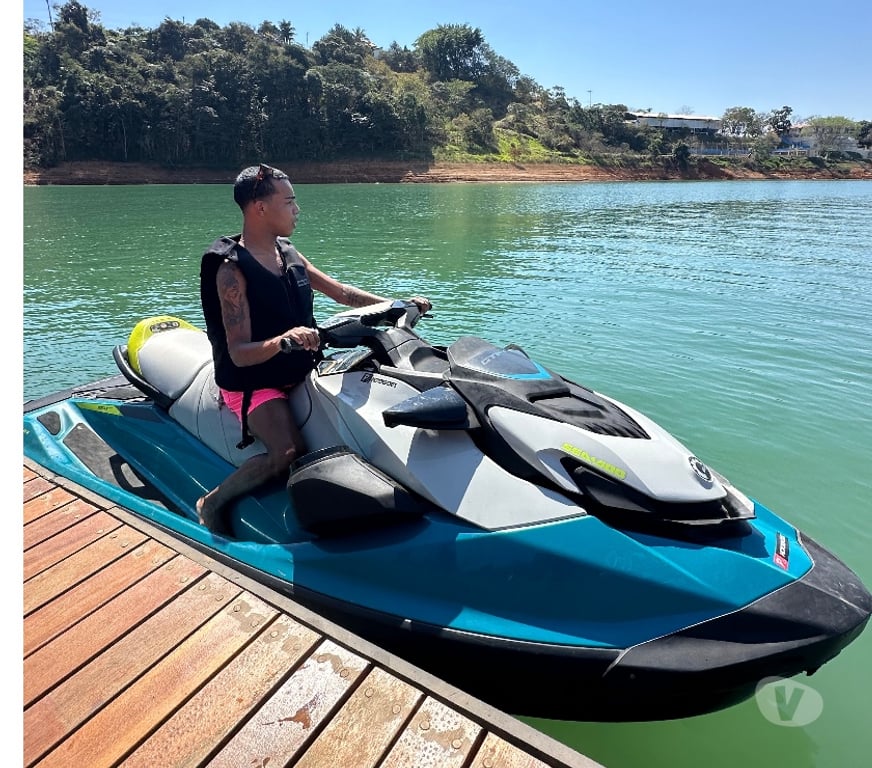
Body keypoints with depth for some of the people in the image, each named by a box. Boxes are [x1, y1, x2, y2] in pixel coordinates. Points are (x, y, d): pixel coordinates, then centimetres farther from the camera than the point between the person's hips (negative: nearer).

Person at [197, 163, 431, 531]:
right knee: (289, 452, -29)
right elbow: (239, 354, -22)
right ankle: (211, 504, -3)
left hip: (299, 372, 8)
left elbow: (340, 292, 13)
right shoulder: (231, 269, -16)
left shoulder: (288, 253, 6)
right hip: (254, 382, -8)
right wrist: (281, 341, -43)